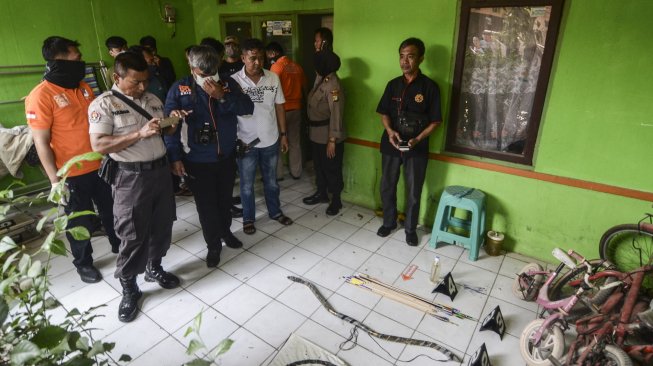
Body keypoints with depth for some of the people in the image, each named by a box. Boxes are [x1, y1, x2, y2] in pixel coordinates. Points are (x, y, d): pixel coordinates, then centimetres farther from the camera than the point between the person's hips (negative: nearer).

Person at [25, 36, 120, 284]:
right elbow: (41, 142, -15)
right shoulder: (41, 95, -16)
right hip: (72, 174, -5)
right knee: (81, 223, 11)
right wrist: (55, 181, -17)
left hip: (100, 166, 6)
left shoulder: (83, 87, 4)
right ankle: (83, 263, 33)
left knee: (111, 211, 19)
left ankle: (119, 246, 41)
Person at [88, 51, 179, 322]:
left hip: (160, 170, 6)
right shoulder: (103, 104, -9)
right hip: (131, 177, -6)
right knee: (132, 236, 1)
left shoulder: (153, 100, 10)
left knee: (161, 226, 16)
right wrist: (140, 133, -25)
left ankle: (154, 268, 37)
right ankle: (129, 289, 20)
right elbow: (99, 145, -18)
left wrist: (172, 124, -4)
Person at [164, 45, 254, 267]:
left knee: (225, 199, 20)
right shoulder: (180, 89, -8)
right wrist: (175, 157, -13)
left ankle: (225, 231, 45)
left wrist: (222, 97, -24)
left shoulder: (227, 83, -2)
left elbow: (248, 108, -11)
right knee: (206, 205, 7)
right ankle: (213, 245, 27)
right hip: (197, 161, -2)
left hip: (226, 156, 3)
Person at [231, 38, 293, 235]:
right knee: (247, 185, 12)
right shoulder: (234, 81, -11)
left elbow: (279, 107, 4)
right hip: (246, 143, -2)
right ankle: (248, 218, 32)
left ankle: (275, 212, 39)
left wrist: (283, 134, 5)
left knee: (271, 181, 19)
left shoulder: (273, 78, -3)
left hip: (270, 140, 2)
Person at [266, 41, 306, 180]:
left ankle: (277, 173, 11)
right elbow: (304, 87, 11)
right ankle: (296, 172, 20)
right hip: (296, 109, 6)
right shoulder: (297, 66, 7)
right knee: (295, 142, 13)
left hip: (281, 109, -5)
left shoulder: (276, 66, -11)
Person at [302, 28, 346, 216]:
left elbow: (336, 114, -23)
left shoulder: (333, 85, -21)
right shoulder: (320, 78, 7)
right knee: (318, 165, 20)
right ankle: (321, 193, 38)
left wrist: (332, 140, -22)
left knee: (332, 169, 6)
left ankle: (336, 200, 22)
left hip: (329, 136, -9)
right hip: (317, 133, 9)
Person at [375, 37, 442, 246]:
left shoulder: (429, 87, -7)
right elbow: (384, 113, 9)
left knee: (414, 191, 7)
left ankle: (410, 229, 28)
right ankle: (389, 222, 34)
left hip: (417, 148, -3)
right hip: (391, 145, 3)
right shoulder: (393, 85, 4)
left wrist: (418, 139, -18)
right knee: (387, 187, 12)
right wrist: (389, 131, -11)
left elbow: (435, 121, -5)